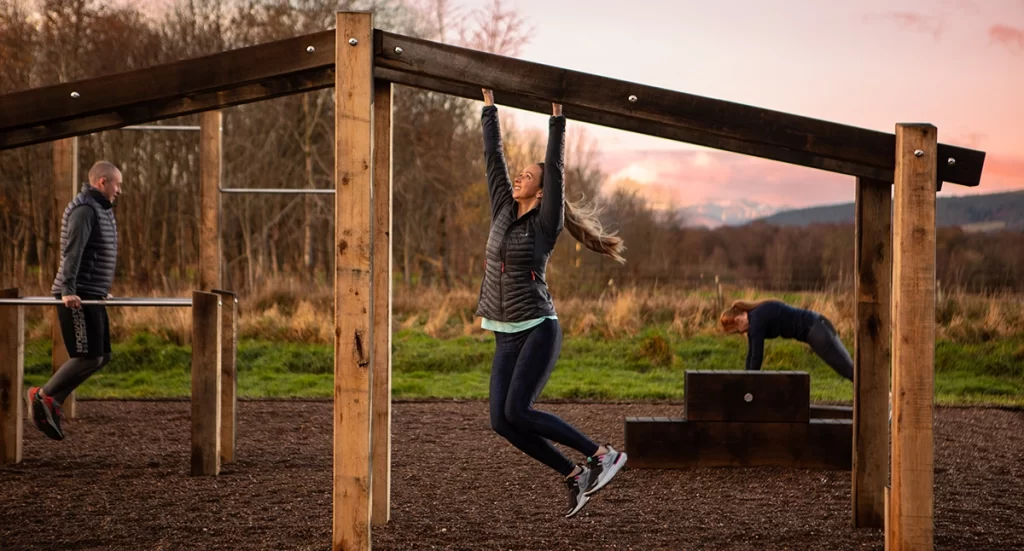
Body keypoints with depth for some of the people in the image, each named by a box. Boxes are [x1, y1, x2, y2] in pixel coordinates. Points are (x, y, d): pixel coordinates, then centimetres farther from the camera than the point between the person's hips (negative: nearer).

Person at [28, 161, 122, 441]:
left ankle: (52, 402, 10)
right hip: (76, 297, -10)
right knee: (89, 357, -11)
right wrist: (68, 290, -31)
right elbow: (72, 252, -23)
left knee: (102, 356, 7)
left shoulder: (102, 210, 19)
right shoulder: (84, 209, -14)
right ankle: (43, 397, -1)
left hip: (92, 296, 10)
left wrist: (102, 290, 29)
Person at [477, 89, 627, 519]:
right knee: (501, 422, -4)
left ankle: (602, 454, -8)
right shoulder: (504, 211, 11)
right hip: (506, 338, 7)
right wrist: (489, 107, 17)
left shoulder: (546, 225, -5)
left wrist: (557, 117, -11)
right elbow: (493, 156, 15)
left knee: (518, 412, -20)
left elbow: (555, 168, -12)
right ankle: (576, 477, 6)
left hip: (538, 331, -7)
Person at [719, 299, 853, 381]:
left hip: (815, 329, -10)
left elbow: (757, 355, -17)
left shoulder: (757, 320, -19)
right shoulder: (753, 321, 11)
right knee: (846, 368, 9)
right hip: (816, 326, 10)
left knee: (847, 369, -12)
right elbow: (751, 355, 17)